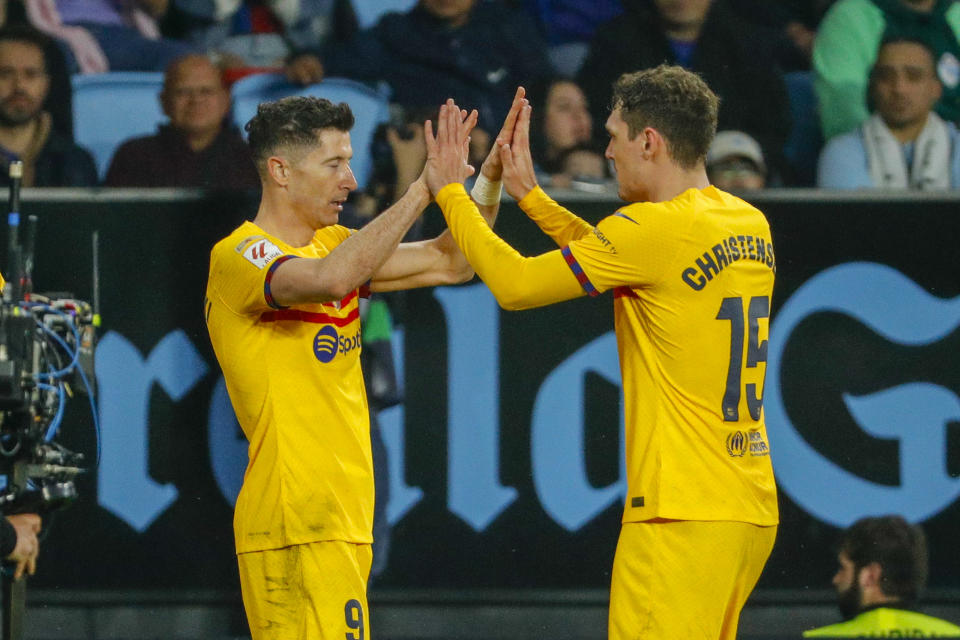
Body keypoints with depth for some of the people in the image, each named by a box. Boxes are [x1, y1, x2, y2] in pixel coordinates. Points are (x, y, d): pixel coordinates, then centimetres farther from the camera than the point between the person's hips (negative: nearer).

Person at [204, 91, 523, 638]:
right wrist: (424, 189, -25)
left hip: (339, 521, 9)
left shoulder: (334, 244, 16)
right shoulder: (238, 257, -10)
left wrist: (489, 179, 3)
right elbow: (330, 280, -30)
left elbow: (451, 263, 19)